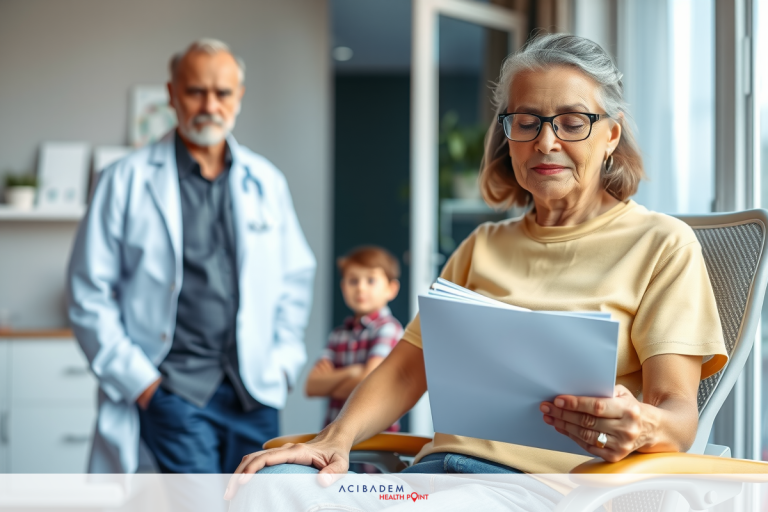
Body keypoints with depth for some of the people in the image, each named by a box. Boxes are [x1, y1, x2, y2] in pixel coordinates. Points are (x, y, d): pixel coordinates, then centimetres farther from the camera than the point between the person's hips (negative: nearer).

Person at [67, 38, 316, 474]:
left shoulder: (267, 181, 13)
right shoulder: (126, 180, 2)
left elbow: (297, 278, 19)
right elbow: (90, 294, 0)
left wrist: (283, 363, 8)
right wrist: (137, 378, -7)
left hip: (254, 389, 4)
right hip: (172, 385, -4)